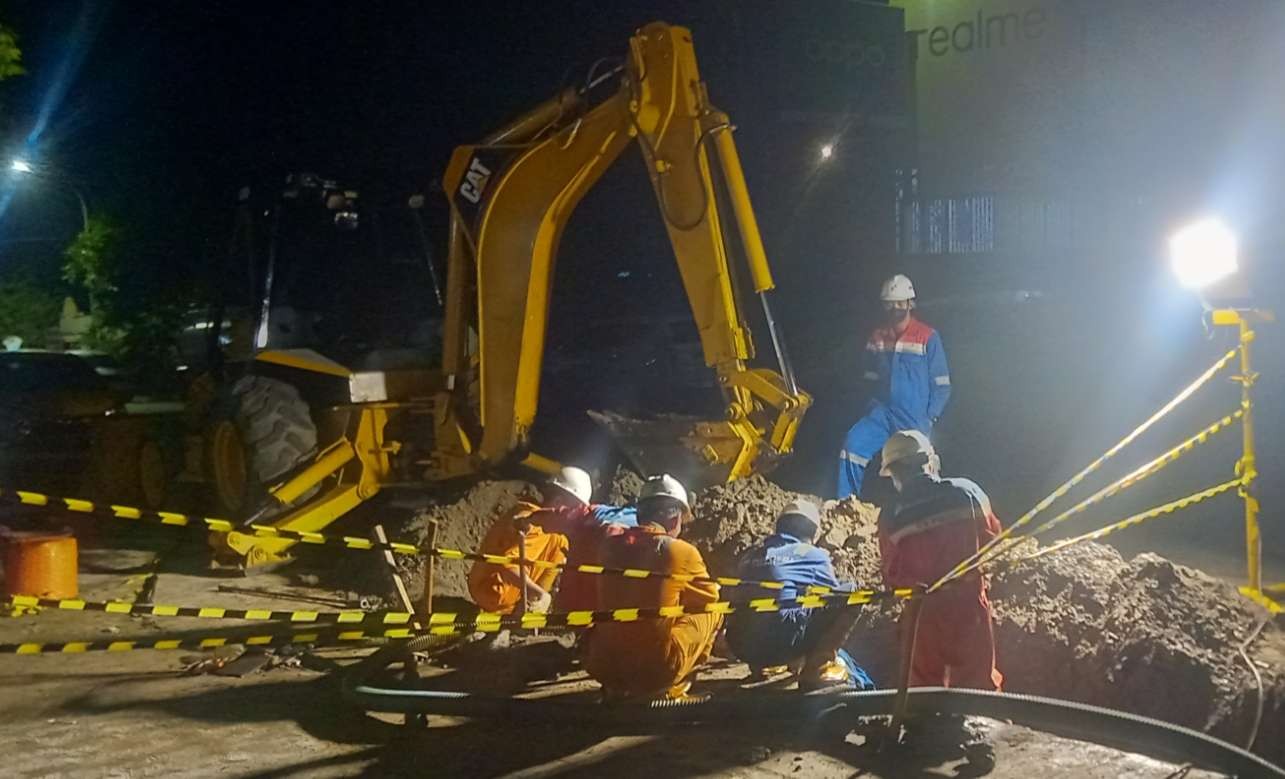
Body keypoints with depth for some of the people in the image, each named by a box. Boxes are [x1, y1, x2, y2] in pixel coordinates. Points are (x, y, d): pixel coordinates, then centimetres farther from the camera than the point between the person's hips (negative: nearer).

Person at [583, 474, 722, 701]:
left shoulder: (609, 546, 2)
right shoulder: (683, 552, -7)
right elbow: (709, 597, 9)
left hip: (601, 665, 5)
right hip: (658, 665, -5)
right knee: (713, 612, 14)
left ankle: (617, 687, 21)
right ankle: (667, 689, 16)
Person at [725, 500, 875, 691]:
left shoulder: (749, 557, 22)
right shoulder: (813, 555, 8)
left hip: (742, 647, 7)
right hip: (783, 642, -7)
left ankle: (763, 665, 17)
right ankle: (819, 666, 0)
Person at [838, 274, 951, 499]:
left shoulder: (928, 337, -3)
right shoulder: (877, 338, 10)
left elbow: (941, 385, -2)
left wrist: (929, 419, -9)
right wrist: (873, 404, 7)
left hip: (915, 419, -3)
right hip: (882, 413, 3)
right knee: (853, 443, -18)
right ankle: (846, 502, -13)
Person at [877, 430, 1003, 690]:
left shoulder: (891, 520, -14)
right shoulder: (968, 493, -9)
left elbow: (892, 578, -4)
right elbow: (992, 537, 7)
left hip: (924, 613, -1)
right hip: (970, 605, 1)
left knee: (925, 692, 16)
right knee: (979, 687, 15)